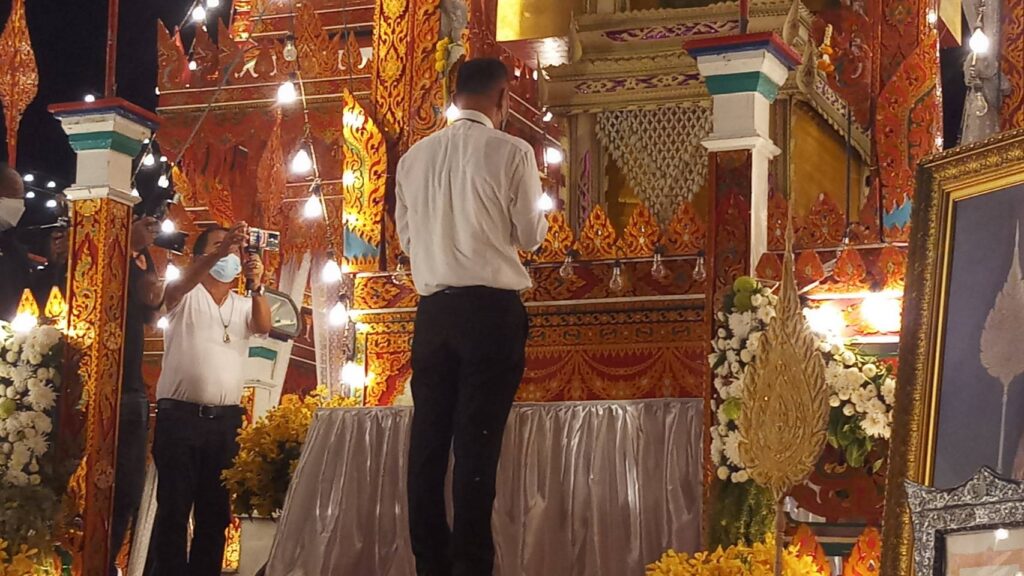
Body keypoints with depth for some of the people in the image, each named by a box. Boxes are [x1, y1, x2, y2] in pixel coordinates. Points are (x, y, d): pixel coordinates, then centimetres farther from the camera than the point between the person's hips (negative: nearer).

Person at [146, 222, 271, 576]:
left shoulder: (243, 305, 14)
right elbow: (179, 286, -21)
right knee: (173, 507, -5)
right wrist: (220, 250, -36)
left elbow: (264, 326, -6)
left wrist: (256, 286, -27)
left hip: (226, 419, 4)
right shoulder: (186, 297, 3)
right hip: (180, 415, -4)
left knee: (216, 511, 7)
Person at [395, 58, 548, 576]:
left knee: (429, 438, 7)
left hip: (433, 309, 4)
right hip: (492, 308, -4)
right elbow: (531, 236, 1)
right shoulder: (511, 152, -5)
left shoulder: (415, 157, 7)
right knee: (477, 442, -5)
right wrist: (530, 215, 22)